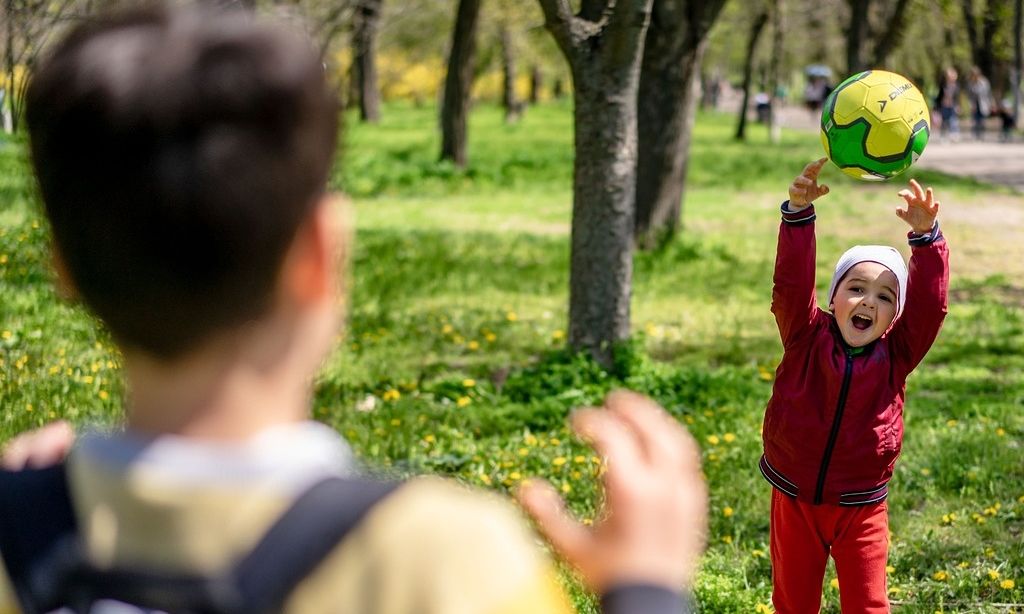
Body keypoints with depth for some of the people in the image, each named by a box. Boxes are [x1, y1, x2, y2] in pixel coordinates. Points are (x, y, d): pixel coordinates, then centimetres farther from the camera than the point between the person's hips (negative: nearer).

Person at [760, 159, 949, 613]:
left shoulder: (896, 355, -5)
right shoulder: (806, 340, -8)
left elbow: (929, 305, -18)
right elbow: (791, 285, -20)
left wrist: (925, 237, -30)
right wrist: (798, 212, -32)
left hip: (861, 509, 0)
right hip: (794, 502, 0)